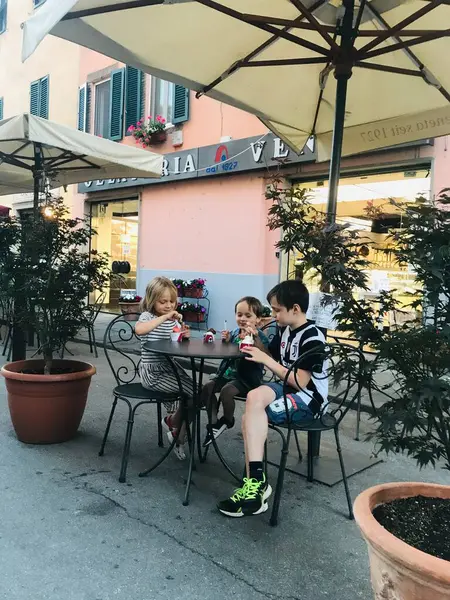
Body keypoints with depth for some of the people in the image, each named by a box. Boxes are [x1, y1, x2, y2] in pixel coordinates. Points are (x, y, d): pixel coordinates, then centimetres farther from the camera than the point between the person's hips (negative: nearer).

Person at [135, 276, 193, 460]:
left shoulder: (173, 319, 11)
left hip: (170, 367, 7)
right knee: (192, 392, -17)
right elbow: (139, 330, -35)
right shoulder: (147, 316, -9)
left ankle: (179, 437, 15)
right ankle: (173, 422, 11)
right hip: (153, 372, -7)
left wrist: (184, 336, -6)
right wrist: (164, 317, -34)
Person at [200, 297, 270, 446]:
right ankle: (213, 421, 4)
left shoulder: (259, 337, -12)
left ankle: (227, 420, 1)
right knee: (206, 388, -7)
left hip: (247, 377, -7)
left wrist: (255, 337, -44)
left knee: (226, 390, -27)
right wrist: (226, 341, -4)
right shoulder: (234, 333, 6)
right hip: (228, 373, 7)